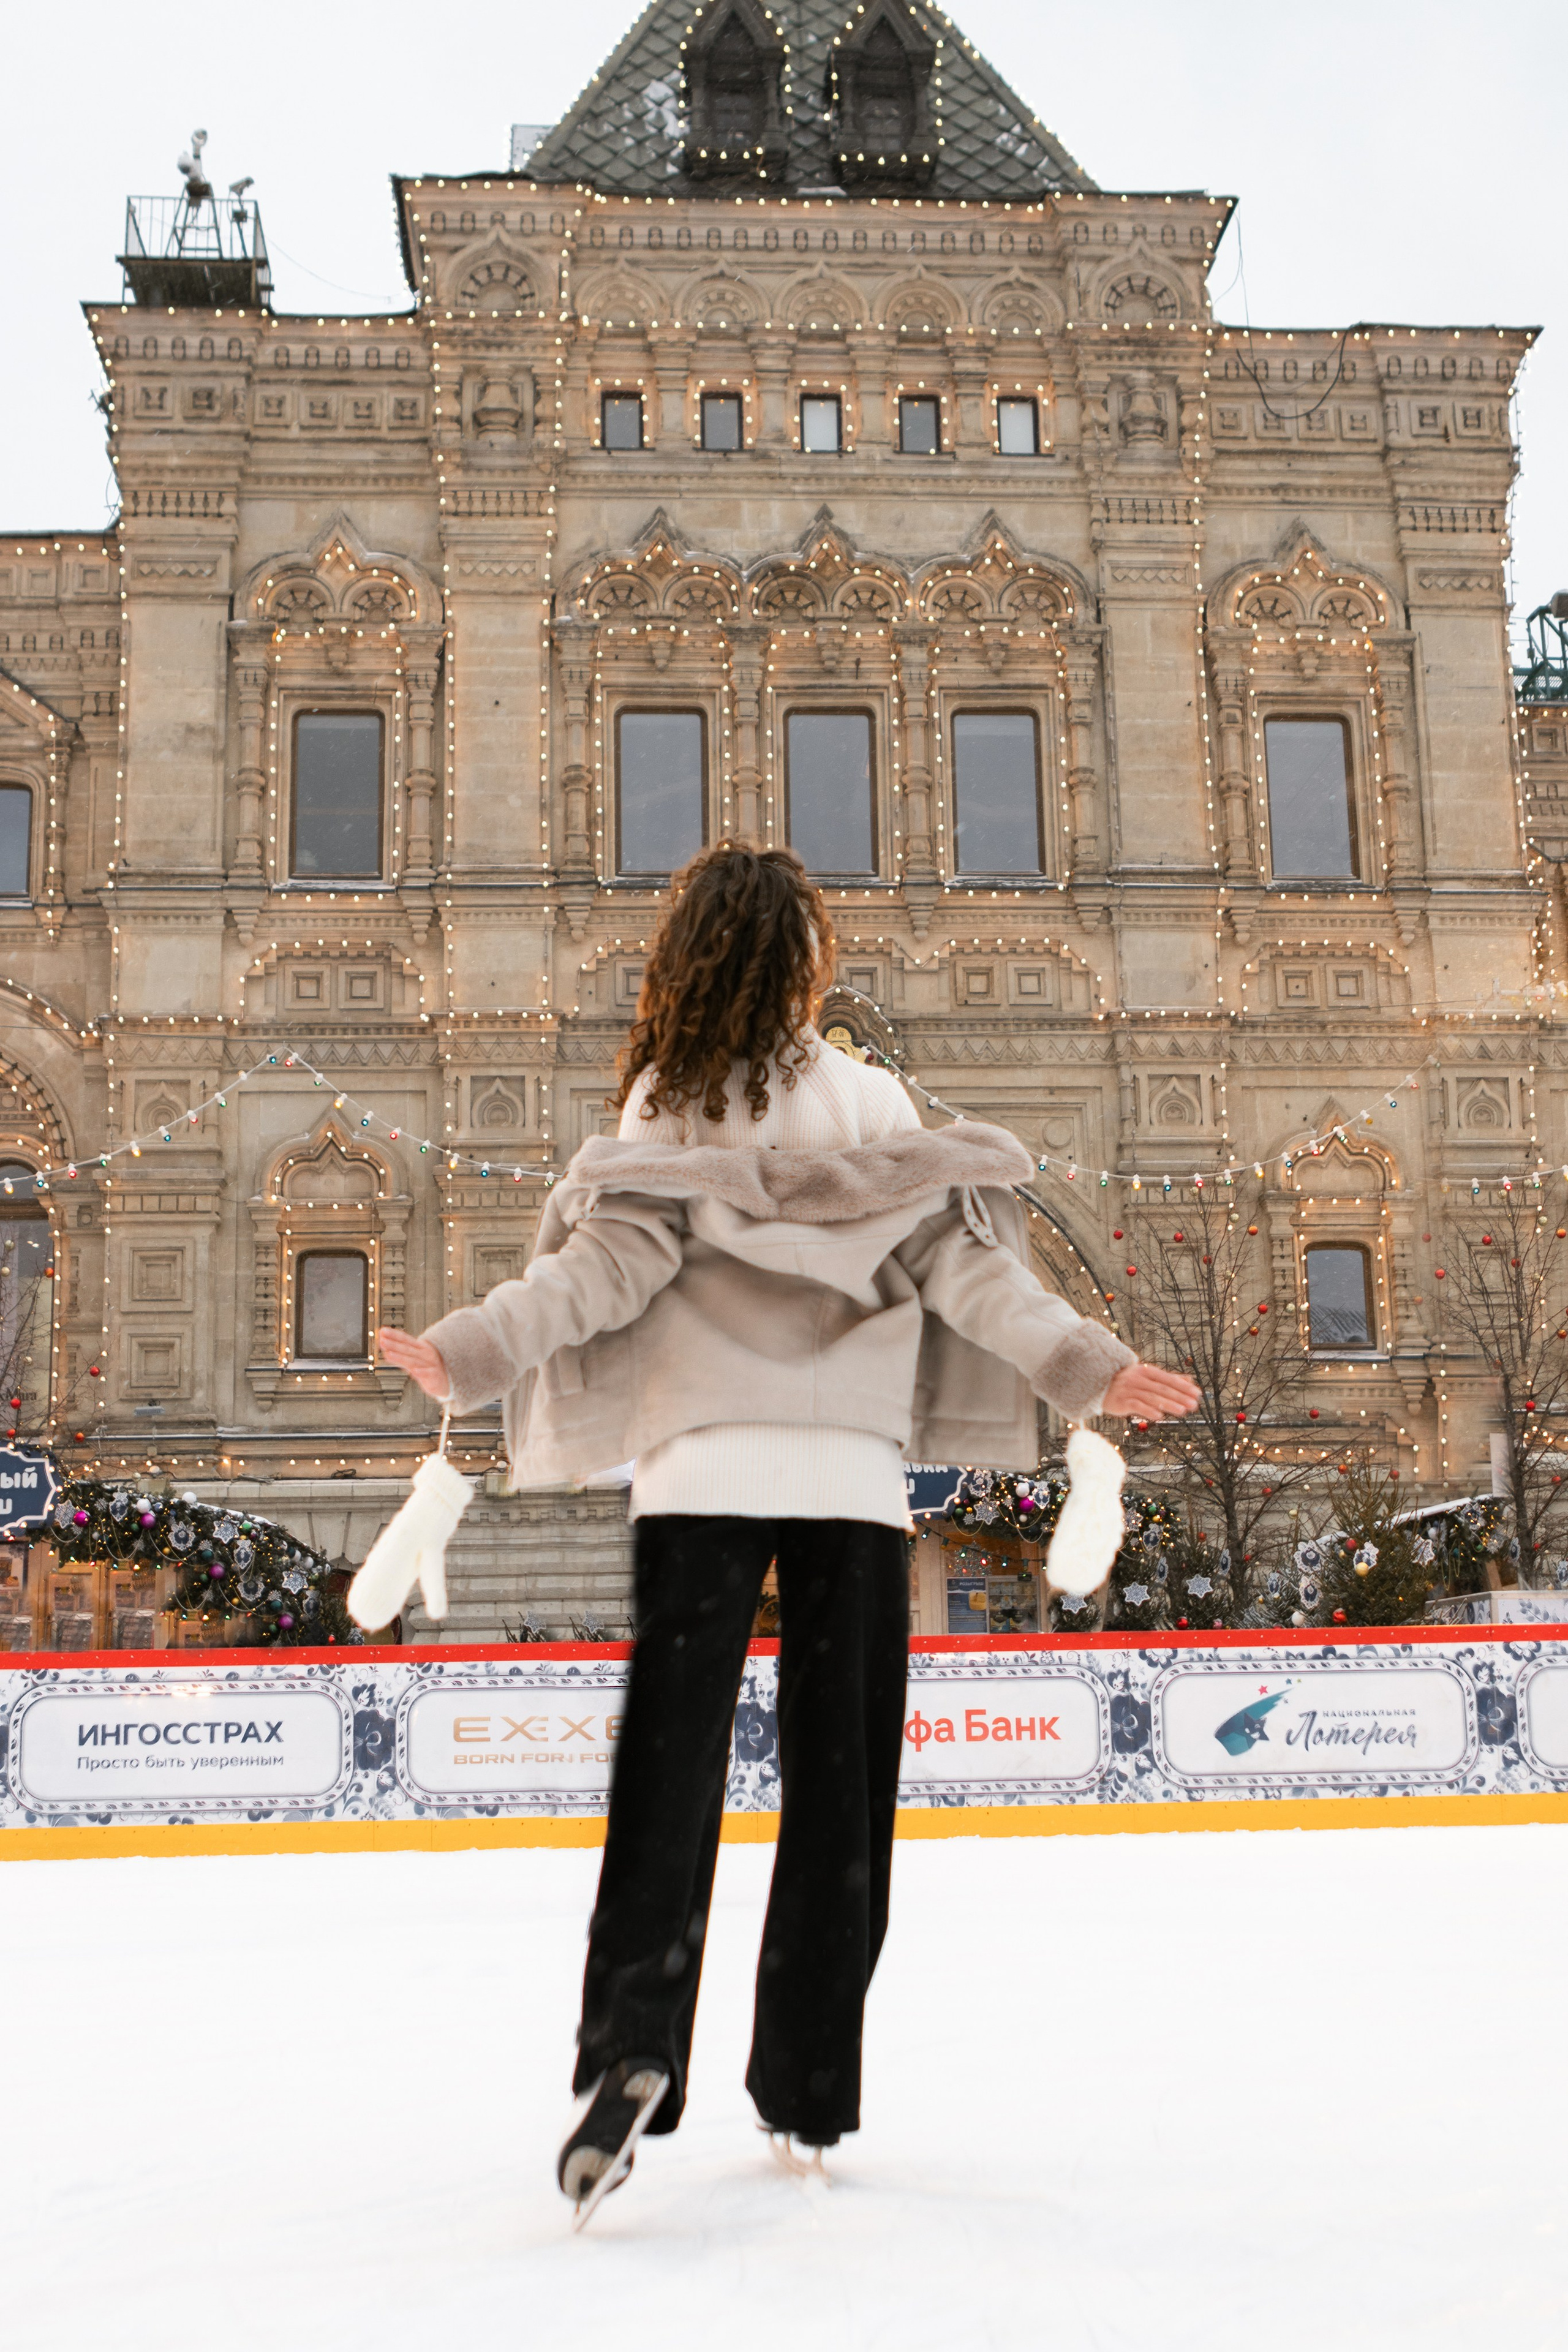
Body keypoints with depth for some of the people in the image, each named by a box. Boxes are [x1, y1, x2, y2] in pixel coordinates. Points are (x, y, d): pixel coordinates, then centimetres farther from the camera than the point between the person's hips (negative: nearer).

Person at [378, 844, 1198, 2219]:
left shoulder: (665, 1103, 3)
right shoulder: (871, 1100, 6)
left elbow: (610, 1263, -8)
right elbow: (959, 1264, 0)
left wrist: (476, 1350, -10)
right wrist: (1089, 1367, 3)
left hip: (702, 1473, -1)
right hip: (854, 1478, 1)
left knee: (672, 1767, 1)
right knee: (838, 1783, 8)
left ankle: (633, 2045, -15)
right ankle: (807, 2093, 13)